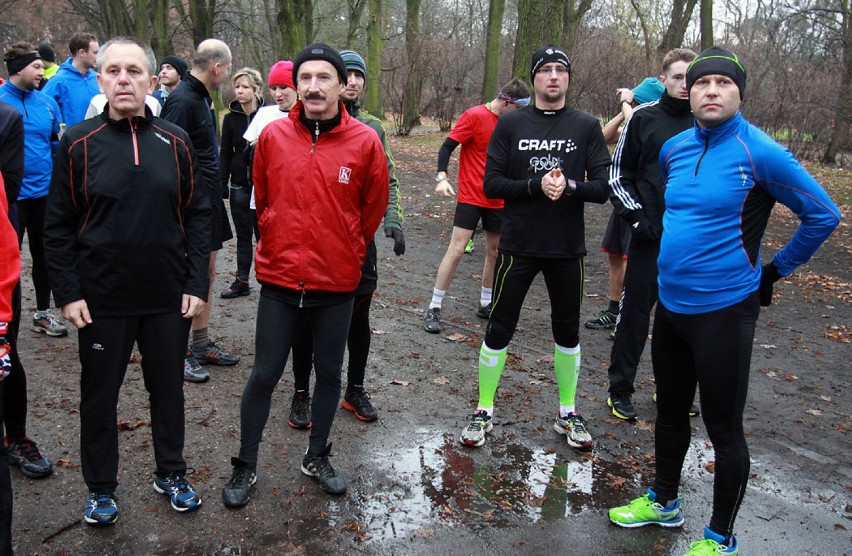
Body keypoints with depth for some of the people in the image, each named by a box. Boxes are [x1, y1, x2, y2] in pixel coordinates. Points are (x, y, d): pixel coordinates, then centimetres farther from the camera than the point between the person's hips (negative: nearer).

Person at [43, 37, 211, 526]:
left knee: (169, 389, 15)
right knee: (99, 394, 13)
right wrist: (68, 292, -7)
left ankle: (170, 472, 36)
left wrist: (197, 283, -3)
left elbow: (197, 214, 2)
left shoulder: (175, 142, -1)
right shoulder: (79, 143, -5)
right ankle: (101, 488, 33)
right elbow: (59, 225, -2)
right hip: (101, 300, -1)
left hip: (169, 299, 1)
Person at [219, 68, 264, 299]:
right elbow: (225, 153, 8)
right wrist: (222, 185, 3)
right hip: (240, 184, 4)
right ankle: (242, 281, 19)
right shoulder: (231, 118, 5)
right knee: (243, 234, 11)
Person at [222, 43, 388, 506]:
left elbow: (373, 207, 6)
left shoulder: (365, 142, -8)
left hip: (337, 283, 0)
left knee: (329, 373, 15)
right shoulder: (273, 136, -4)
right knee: (263, 376, 7)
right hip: (279, 280, 0)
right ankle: (245, 465, 26)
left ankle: (317, 457, 35)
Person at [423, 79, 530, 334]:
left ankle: (485, 304, 27)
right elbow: (447, 147, -12)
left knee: (495, 251, 11)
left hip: (497, 199, 6)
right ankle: (434, 308, 1)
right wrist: (441, 177, -25)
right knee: (456, 250, -8)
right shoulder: (474, 116, -12)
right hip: (470, 196, -6)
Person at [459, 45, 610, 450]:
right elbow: (492, 184, -6)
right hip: (518, 245, -1)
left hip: (567, 248, 2)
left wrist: (570, 186, -22)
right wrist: (537, 185, -20)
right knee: (499, 329, 4)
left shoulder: (587, 127, 2)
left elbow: (602, 187, -3)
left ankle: (568, 414, 30)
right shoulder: (511, 124, 0)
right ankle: (483, 411, 20)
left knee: (567, 330, 13)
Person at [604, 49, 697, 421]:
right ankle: (620, 389, 16)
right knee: (635, 312, 3)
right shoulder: (643, 118, -1)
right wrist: (635, 216, -8)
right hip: (650, 236, -3)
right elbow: (618, 174, 2)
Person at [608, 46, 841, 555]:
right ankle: (664, 502, 40)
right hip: (671, 303, 6)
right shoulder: (674, 149, 5)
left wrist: (776, 270, 0)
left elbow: (823, 216, -6)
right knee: (671, 412, 20)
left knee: (724, 428, 4)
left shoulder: (760, 153, -13)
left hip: (724, 309, -6)